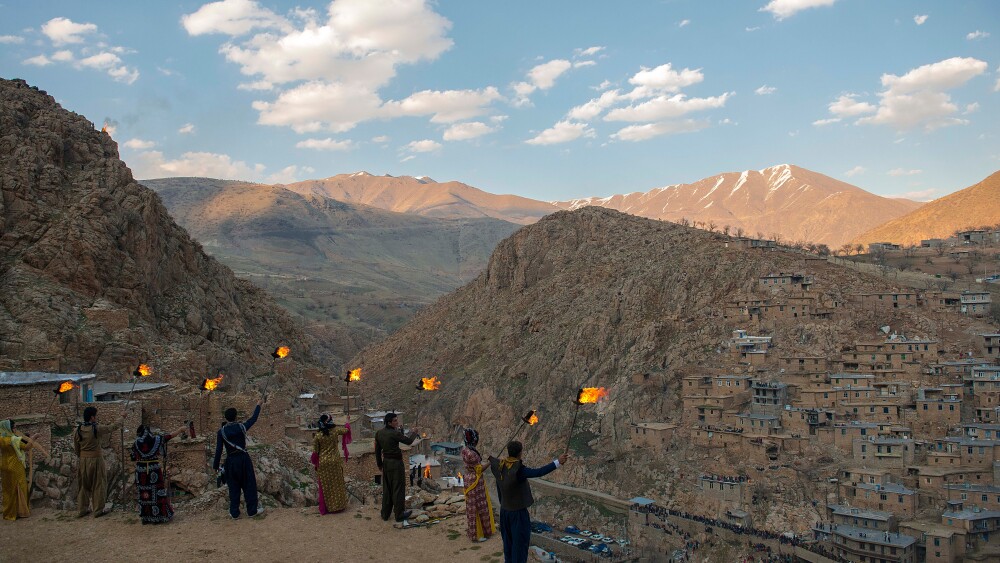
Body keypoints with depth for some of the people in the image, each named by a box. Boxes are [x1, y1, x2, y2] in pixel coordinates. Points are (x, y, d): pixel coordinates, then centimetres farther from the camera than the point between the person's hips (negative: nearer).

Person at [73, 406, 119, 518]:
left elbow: (76, 449, 5)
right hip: (96, 460, -5)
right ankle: (98, 510, 10)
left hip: (83, 460, 5)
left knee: (84, 485, 15)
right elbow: (112, 428, -1)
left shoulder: (78, 431, -2)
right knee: (98, 485, 6)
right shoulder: (97, 429, -16)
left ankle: (82, 510, 22)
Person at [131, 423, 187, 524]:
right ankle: (160, 516, 10)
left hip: (142, 474, 1)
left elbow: (135, 459, 2)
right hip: (156, 473, -1)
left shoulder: (136, 444, 1)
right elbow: (171, 435, 10)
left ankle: (146, 517, 12)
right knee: (158, 493, 6)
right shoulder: (157, 439, 0)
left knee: (144, 495, 9)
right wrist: (181, 429, 24)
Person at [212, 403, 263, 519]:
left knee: (233, 487, 11)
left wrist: (216, 466, 2)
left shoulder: (221, 432, -5)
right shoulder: (242, 427, -4)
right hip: (244, 458, 0)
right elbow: (253, 418, 12)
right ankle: (252, 510, 14)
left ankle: (234, 512, 15)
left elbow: (218, 450, -6)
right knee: (249, 485, 9)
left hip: (231, 461, 1)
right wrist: (258, 406, 28)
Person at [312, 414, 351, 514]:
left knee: (325, 486, 11)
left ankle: (325, 508, 18)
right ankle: (338, 506, 21)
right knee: (337, 484, 14)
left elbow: (315, 452, -6)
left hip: (323, 463, 0)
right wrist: (347, 425, 31)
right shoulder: (335, 431, -11)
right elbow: (346, 430, 9)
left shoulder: (317, 436, -12)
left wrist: (316, 464, 10)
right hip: (335, 462, 0)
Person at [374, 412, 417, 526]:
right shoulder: (395, 434, -21)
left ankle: (385, 514, 27)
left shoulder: (379, 433, 0)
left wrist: (379, 464, 20)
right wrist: (414, 433, 11)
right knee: (398, 490, 3)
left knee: (387, 489, 18)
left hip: (386, 462, 7)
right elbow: (408, 441, -9)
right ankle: (399, 517, 10)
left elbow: (377, 450, 8)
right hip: (396, 463, -7)